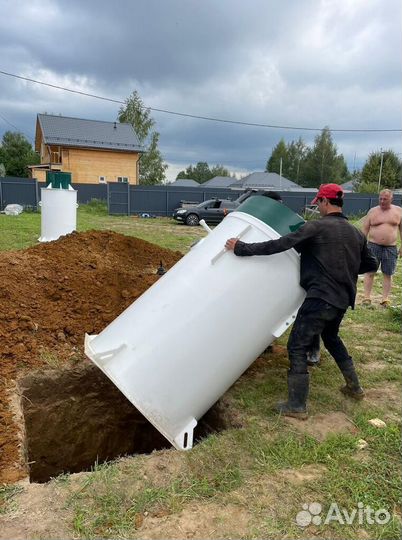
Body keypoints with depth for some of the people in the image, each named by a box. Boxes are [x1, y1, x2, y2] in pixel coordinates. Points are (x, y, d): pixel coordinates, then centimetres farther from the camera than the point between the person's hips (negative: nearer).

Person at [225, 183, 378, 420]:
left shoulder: (316, 227, -12)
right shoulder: (356, 233, 8)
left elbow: (278, 245, -17)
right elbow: (370, 264, 17)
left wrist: (242, 248, -12)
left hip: (320, 298, -8)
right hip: (343, 300, 8)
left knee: (297, 347, 1)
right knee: (331, 337, 31)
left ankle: (297, 406, 4)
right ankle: (354, 386, 40)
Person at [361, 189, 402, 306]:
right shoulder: (372, 211, 3)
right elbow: (364, 229, 5)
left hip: (391, 248, 1)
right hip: (373, 246, -1)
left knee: (388, 274, 5)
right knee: (370, 272, -1)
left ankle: (385, 299, 12)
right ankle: (367, 297, 3)